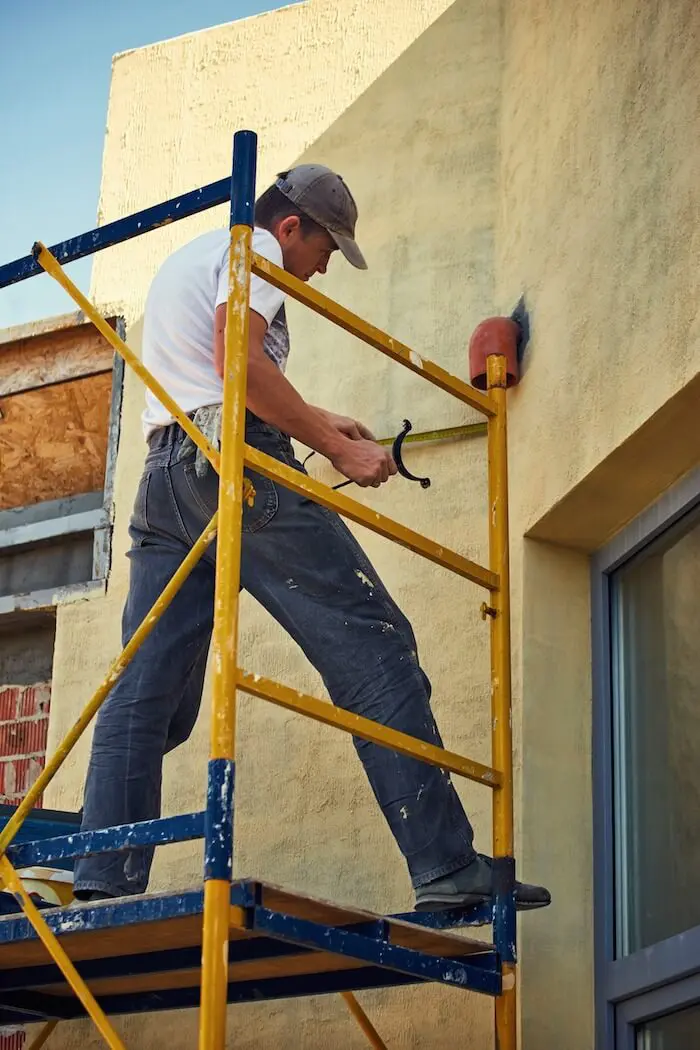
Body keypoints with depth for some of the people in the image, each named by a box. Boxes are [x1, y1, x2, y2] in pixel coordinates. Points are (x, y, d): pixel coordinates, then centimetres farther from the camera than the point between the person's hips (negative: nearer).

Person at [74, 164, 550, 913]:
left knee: (142, 696, 4)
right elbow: (241, 362, -13)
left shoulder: (183, 261, 33)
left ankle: (103, 887, -5)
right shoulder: (253, 248, 3)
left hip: (163, 476, 10)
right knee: (371, 648, -12)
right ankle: (447, 867, -19)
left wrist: (314, 422, 35)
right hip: (233, 460, -9)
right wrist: (336, 450, -8)